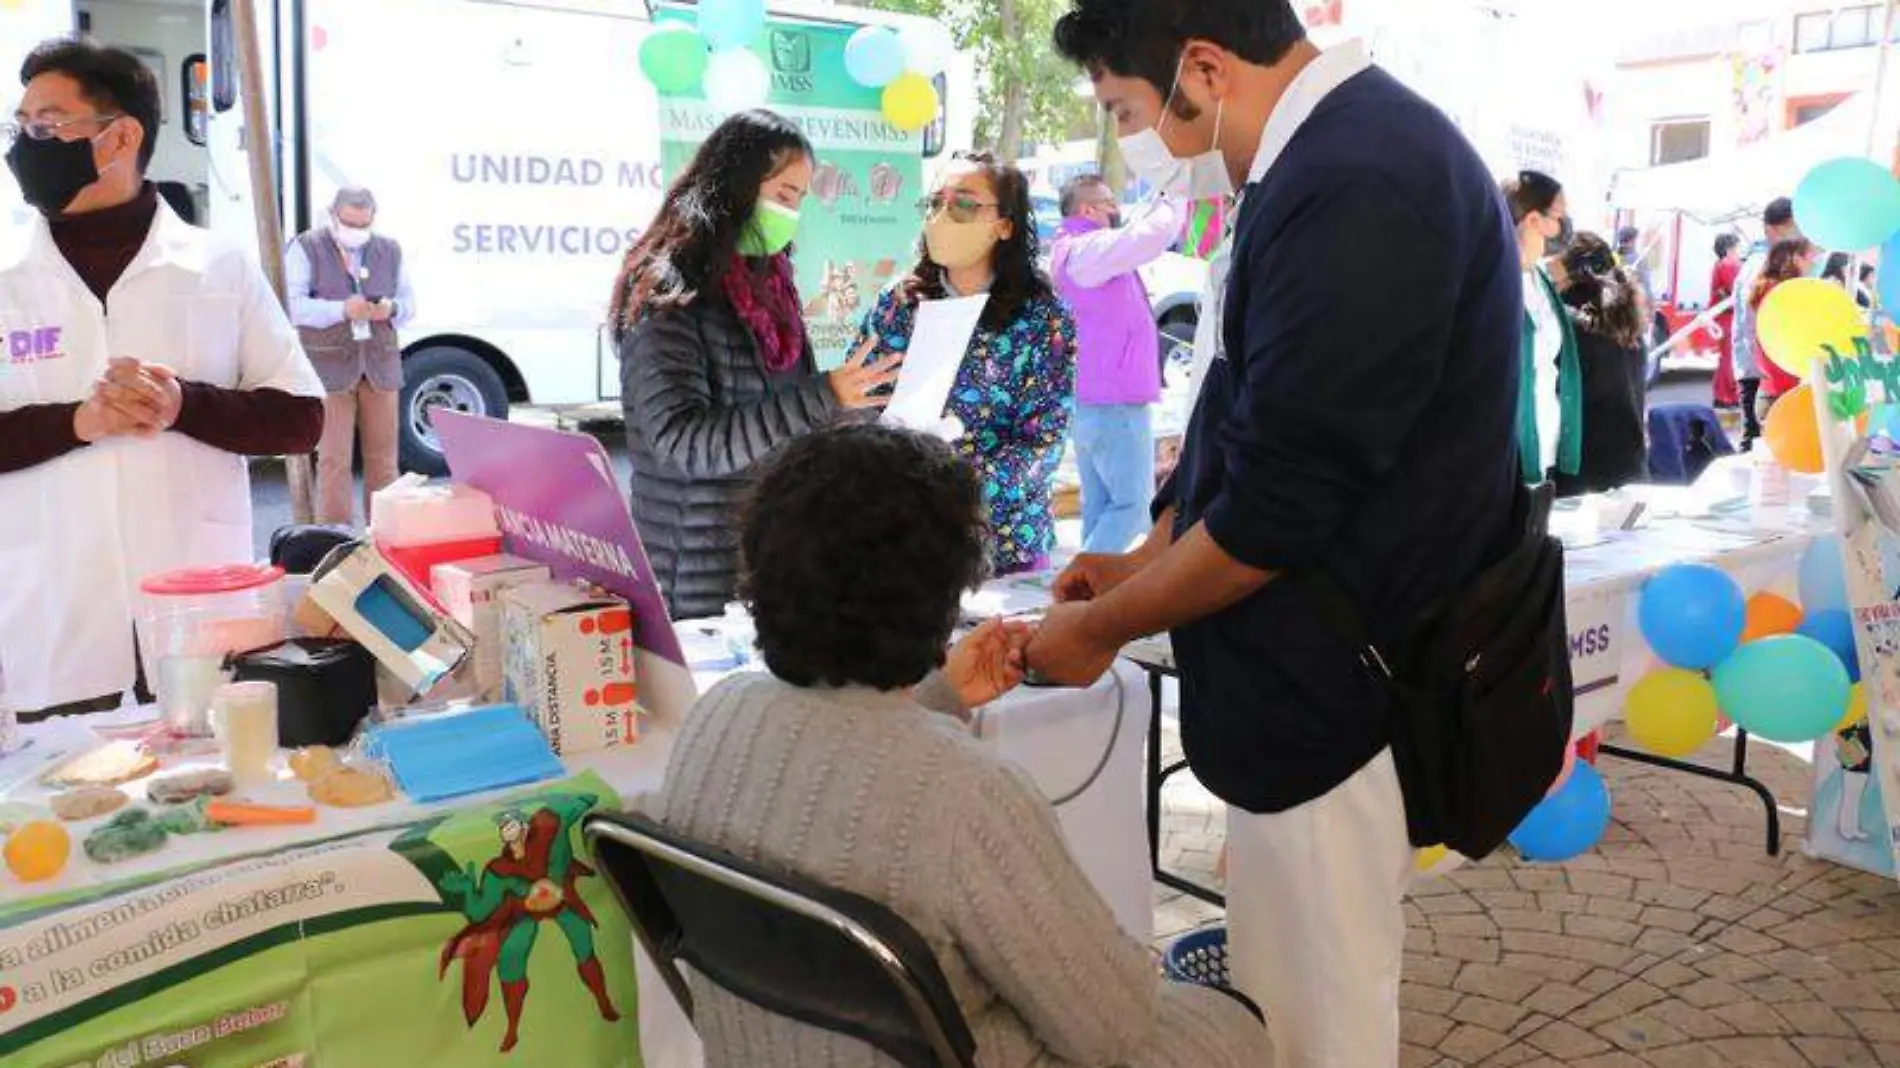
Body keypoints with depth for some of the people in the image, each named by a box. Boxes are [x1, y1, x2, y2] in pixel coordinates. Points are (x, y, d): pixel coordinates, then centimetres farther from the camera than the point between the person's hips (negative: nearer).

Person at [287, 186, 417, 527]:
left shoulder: (390, 251, 16)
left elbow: (409, 303, 16)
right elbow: (294, 305, -7)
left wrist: (392, 309, -8)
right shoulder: (306, 249, 3)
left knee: (383, 457, 5)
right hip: (329, 367, -3)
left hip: (380, 364, 4)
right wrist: (341, 310, -21)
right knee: (334, 459, -5)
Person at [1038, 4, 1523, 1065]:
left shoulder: (1352, 189, -24)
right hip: (1329, 665, 10)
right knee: (1311, 982, 23)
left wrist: (1101, 626, -9)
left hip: (1328, 692, -9)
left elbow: (1277, 507, -23)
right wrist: (1147, 559, 13)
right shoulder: (1350, 147, 8)